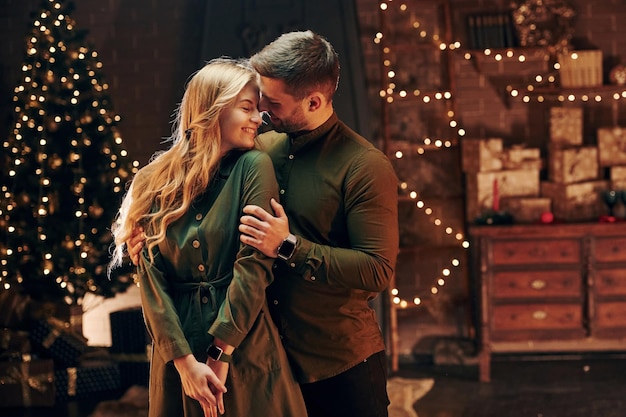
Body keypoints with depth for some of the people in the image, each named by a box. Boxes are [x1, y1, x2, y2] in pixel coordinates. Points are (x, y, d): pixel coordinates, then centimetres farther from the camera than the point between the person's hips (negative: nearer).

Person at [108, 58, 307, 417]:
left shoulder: (253, 167, -4)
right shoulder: (154, 182, 0)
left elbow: (255, 264, -10)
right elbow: (151, 279, -4)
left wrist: (220, 354, -14)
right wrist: (185, 361, -14)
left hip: (246, 351, -1)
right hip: (177, 356, 1)